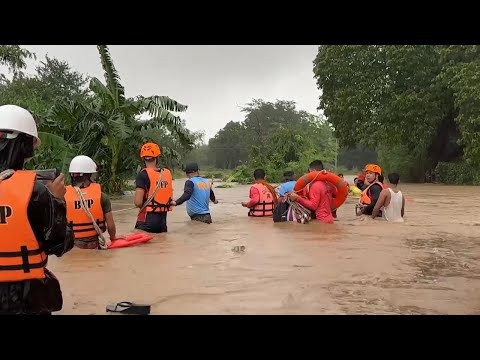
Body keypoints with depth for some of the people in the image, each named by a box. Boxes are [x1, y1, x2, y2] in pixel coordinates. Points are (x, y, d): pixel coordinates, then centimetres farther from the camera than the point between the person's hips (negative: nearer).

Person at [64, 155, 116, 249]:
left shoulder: (64, 196, -10)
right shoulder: (101, 195, -10)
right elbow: (110, 225, -7)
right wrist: (113, 238, 14)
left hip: (71, 245, 0)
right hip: (94, 244, 0)